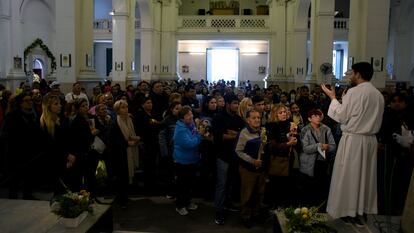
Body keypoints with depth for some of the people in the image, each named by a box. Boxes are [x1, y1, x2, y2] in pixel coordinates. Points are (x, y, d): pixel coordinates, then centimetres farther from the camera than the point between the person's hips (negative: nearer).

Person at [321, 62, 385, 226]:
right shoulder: (378, 94, 8)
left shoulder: (354, 92, -14)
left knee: (348, 175, 5)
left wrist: (333, 98, 0)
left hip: (353, 139, -6)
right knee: (365, 176, 12)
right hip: (370, 139, 6)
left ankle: (348, 212, 12)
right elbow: (376, 120, 15)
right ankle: (360, 212, 19)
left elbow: (341, 116, -11)